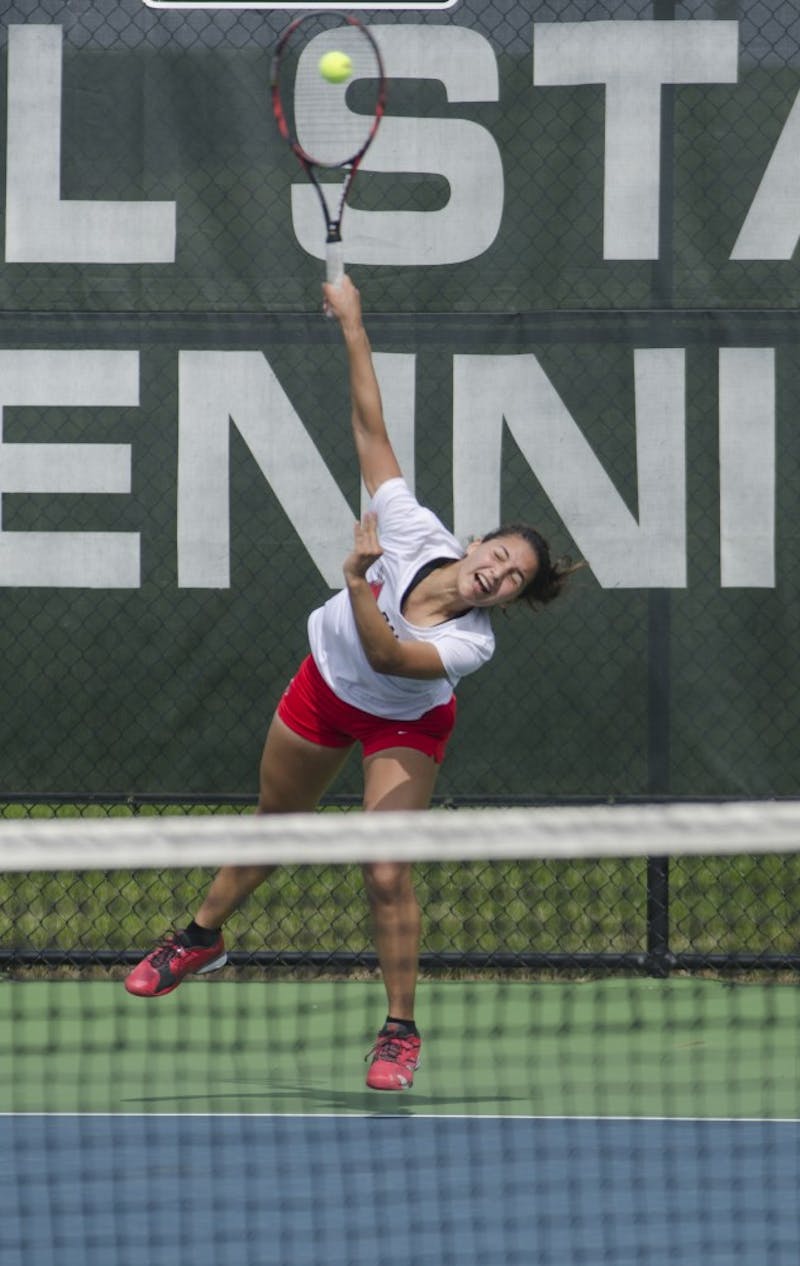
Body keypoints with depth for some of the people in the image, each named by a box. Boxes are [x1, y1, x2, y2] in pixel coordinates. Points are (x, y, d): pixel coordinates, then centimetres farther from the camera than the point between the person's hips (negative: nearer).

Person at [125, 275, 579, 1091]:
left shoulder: (470, 644, -36)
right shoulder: (414, 534, -31)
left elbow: (387, 656, -45)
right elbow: (370, 428, -27)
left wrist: (358, 582, -55)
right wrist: (352, 327, -28)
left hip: (402, 727, -3)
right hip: (325, 687, 3)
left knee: (386, 875, -15)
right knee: (272, 825, 22)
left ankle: (400, 1031, 1)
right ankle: (201, 939, 46)